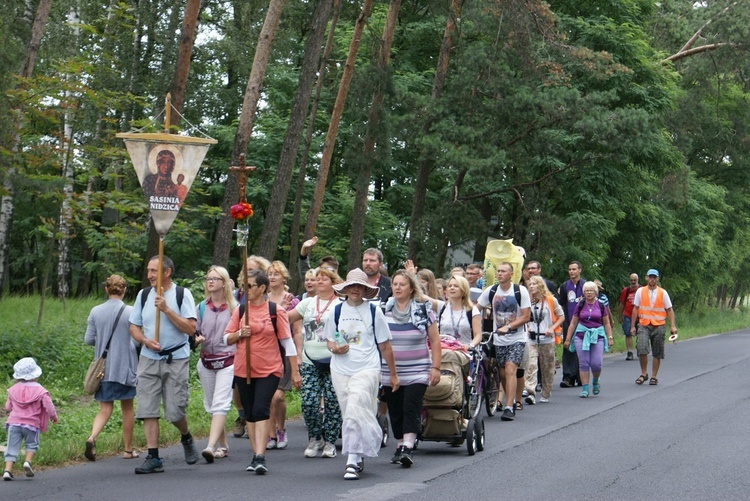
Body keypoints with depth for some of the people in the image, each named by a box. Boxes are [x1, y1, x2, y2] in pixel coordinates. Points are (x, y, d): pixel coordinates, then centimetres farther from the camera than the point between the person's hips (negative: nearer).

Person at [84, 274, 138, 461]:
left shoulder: (96, 311, -1)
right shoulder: (130, 312, -10)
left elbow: (88, 339, 2)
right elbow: (137, 339, -11)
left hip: (103, 367, 2)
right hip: (125, 366, -2)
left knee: (105, 408, 6)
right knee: (127, 407, 11)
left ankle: (92, 437, -20)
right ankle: (128, 449, 18)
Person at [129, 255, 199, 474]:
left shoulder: (182, 294, -4)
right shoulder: (143, 295, 8)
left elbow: (190, 328, -11)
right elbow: (134, 326, 12)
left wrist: (166, 309, -18)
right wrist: (145, 340, -9)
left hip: (176, 359, -3)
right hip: (149, 359, 4)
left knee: (175, 411, -3)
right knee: (147, 409, -4)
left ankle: (186, 438, 28)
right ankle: (153, 458, 0)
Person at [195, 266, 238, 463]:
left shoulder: (234, 307, 0)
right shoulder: (201, 307, 9)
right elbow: (194, 332, 14)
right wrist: (197, 338, -8)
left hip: (228, 361, -5)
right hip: (206, 361, 5)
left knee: (220, 404, -16)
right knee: (211, 405, 10)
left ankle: (211, 446, -26)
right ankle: (223, 446, 21)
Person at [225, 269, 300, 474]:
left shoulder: (276, 311, -4)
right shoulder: (240, 310, 7)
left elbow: (287, 341, -2)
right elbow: (227, 339, 10)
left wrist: (295, 371, -3)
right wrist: (240, 334, -12)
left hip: (269, 370, -5)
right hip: (243, 370, 5)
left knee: (261, 411, -15)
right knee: (250, 413, 9)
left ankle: (260, 457, -20)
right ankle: (257, 455, 18)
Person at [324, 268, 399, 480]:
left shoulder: (374, 311, 1)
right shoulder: (337, 310, 9)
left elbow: (385, 345, 6)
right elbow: (329, 341, 17)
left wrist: (393, 374, 9)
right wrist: (335, 348, -8)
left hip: (367, 369, -4)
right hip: (340, 370, 4)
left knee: (355, 411, -19)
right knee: (348, 415, 8)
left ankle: (353, 461, -19)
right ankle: (358, 459, 23)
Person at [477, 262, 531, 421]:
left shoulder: (520, 291, -8)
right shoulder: (491, 291, 1)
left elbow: (525, 317, -9)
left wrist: (508, 327, -21)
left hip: (517, 338, -4)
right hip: (499, 339, 4)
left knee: (510, 369, -18)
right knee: (503, 373, 9)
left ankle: (509, 408, -22)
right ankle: (511, 403, 28)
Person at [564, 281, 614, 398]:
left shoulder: (601, 305, 7)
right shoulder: (580, 305, 6)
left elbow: (607, 323, 13)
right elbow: (573, 323, 11)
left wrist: (610, 337, 6)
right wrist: (568, 339, 8)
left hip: (598, 336, 0)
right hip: (582, 336, 0)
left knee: (596, 364, -7)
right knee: (583, 363, -4)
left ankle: (595, 382, 22)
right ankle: (585, 388, 2)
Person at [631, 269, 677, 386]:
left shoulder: (663, 293, 6)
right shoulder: (640, 291, 7)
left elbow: (669, 310, 6)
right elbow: (635, 309, 8)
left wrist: (672, 326, -3)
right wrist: (632, 326, 3)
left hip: (659, 326, 1)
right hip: (643, 325, -1)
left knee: (657, 354, 4)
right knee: (642, 349, -16)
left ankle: (654, 377, 15)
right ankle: (644, 373, 1)